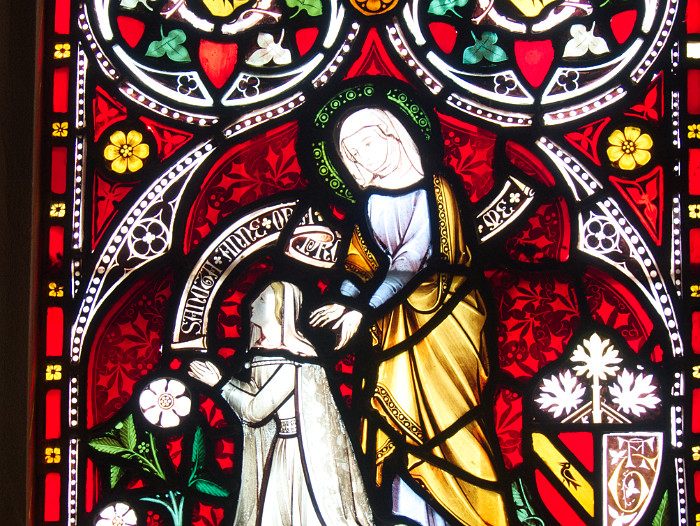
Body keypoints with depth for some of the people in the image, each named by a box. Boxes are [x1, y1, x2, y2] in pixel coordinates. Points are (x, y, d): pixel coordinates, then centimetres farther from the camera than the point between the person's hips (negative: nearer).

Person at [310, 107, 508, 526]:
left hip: (442, 315, -4)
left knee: (446, 411, -6)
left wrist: (363, 311, -23)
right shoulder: (374, 201, 9)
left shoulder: (432, 192, -7)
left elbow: (411, 262, -16)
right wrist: (343, 303, -16)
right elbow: (360, 265, 4)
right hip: (396, 318, 4)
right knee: (401, 415, -3)